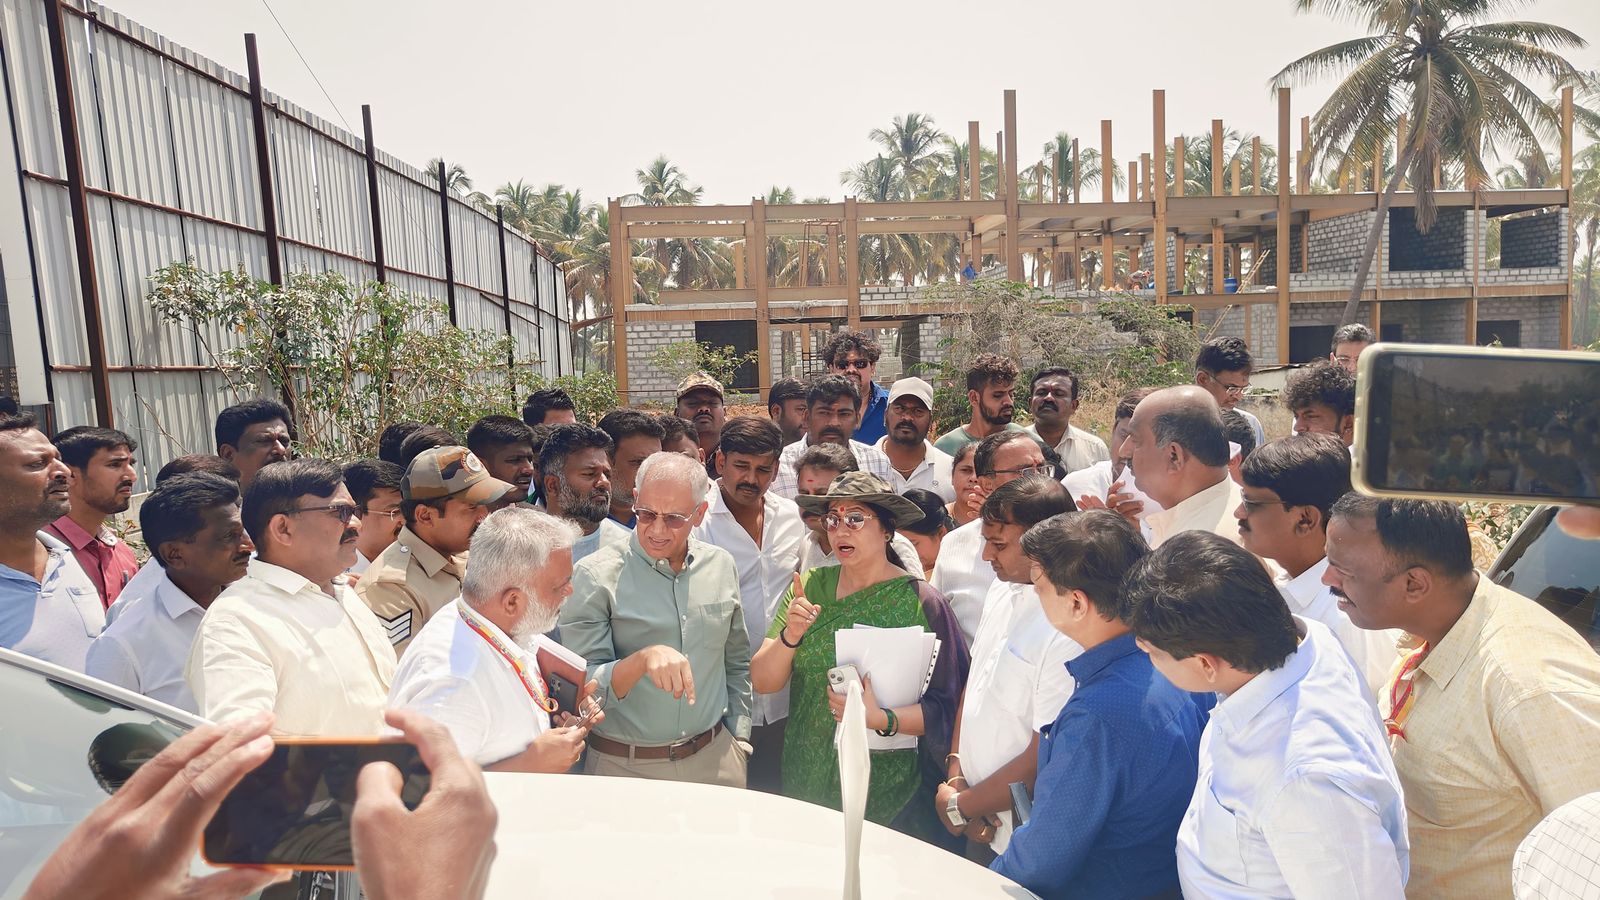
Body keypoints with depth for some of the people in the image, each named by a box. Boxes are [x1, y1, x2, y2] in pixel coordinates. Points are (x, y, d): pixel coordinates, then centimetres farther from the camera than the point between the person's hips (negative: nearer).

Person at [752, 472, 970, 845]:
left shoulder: (921, 602, -11)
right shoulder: (808, 587, -1)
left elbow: (947, 707, -11)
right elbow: (763, 682, -4)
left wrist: (882, 719, -25)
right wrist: (790, 636, -21)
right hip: (805, 784, 3)